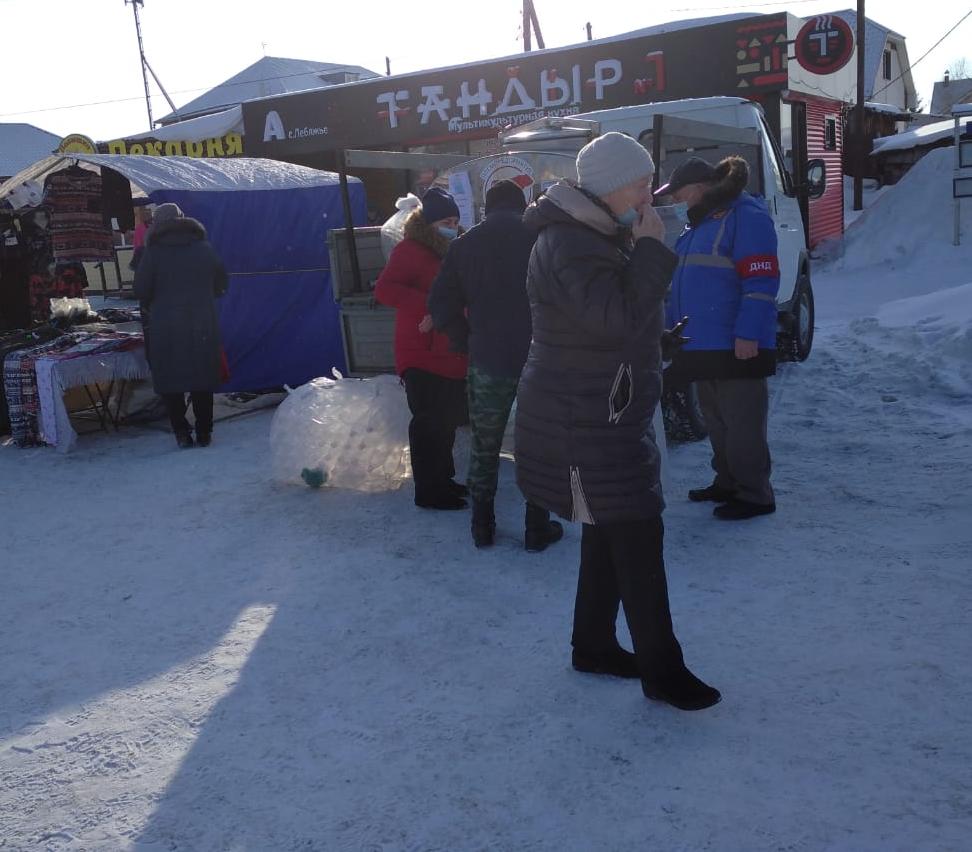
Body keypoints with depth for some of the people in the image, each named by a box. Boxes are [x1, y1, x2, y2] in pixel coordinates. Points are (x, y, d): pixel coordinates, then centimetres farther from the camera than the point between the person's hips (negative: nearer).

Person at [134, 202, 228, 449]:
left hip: (166, 327, -2)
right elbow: (221, 285, 12)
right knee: (203, 379, 10)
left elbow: (140, 291, -3)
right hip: (203, 325, 2)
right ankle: (204, 433, 12)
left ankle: (182, 433, 4)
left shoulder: (153, 252, -3)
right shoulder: (205, 248, 5)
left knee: (170, 380, 7)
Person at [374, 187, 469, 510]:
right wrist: (428, 307, -29)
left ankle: (443, 479, 29)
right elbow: (384, 289, -23)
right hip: (422, 356, -8)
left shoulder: (451, 253, 15)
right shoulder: (409, 251, -9)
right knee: (429, 422, -3)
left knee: (447, 421, 15)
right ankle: (429, 491, 7)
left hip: (451, 356, 8)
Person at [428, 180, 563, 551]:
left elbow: (441, 305, 0)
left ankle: (482, 527, 21)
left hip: (487, 360, 2)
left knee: (484, 446, 15)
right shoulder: (541, 237, -2)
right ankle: (538, 528, 13)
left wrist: (468, 343, 9)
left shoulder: (466, 244, 3)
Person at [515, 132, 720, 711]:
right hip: (586, 423, -11)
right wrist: (651, 247, -22)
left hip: (607, 415, 11)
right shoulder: (570, 245, -20)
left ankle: (594, 645, 33)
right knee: (637, 536, -5)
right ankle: (661, 670, 7)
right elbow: (621, 317, -29)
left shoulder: (597, 235, 15)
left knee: (610, 531, 18)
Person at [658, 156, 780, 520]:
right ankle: (727, 483, 28)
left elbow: (761, 283, -19)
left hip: (736, 349, -10)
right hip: (703, 347, 10)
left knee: (742, 423, -3)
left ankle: (754, 494, 6)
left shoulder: (746, 217, -12)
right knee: (716, 421, 17)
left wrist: (748, 335, -24)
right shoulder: (701, 223, 18)